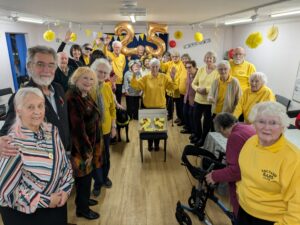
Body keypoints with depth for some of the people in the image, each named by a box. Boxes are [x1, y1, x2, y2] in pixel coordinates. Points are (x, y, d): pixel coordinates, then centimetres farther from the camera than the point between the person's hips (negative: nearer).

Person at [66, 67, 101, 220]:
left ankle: (83, 200, 43)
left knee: (86, 176, 22)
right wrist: (85, 150, -21)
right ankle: (82, 209, 28)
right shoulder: (72, 98, -24)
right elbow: (76, 127, -27)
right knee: (84, 177, 7)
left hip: (89, 143, 9)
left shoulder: (85, 96, 7)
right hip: (80, 147, -9)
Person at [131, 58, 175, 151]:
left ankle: (156, 144, 31)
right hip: (148, 106, 0)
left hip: (160, 106, 0)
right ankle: (150, 144, 29)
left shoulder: (163, 77, -3)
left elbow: (171, 87, -6)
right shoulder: (145, 78, -4)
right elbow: (135, 85, -9)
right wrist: (134, 76, -24)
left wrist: (172, 78, -22)